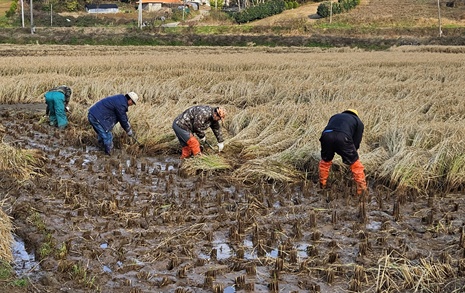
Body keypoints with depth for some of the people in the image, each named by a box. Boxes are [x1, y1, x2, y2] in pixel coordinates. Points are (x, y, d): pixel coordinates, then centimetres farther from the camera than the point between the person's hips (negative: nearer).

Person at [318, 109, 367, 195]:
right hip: (343, 138, -3)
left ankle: (322, 185, 39)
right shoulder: (358, 122, 29)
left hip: (326, 136, 3)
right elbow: (356, 141, 21)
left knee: (325, 161, 28)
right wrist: (350, 155, 33)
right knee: (355, 163, 14)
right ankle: (361, 188, 17)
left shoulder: (335, 117, 40)